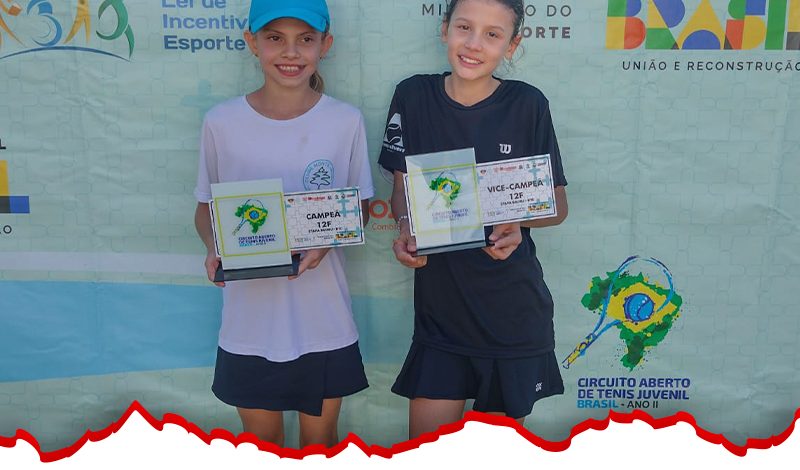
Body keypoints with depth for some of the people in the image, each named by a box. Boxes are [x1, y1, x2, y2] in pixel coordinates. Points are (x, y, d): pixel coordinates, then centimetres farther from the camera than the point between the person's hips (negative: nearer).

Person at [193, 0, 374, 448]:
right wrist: (215, 247, -15)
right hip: (250, 322, 0)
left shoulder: (346, 121, -6)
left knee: (320, 441, 17)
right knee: (262, 439, 18)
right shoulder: (222, 122, -6)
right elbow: (206, 206, 6)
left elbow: (360, 208, 3)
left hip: (324, 322, 0)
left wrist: (327, 241, -17)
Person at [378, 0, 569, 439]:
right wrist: (405, 227, -14)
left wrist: (517, 222, -21)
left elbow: (557, 204, 0)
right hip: (439, 304, 1)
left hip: (512, 308, -1)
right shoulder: (413, 96, -3)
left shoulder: (528, 105, -8)